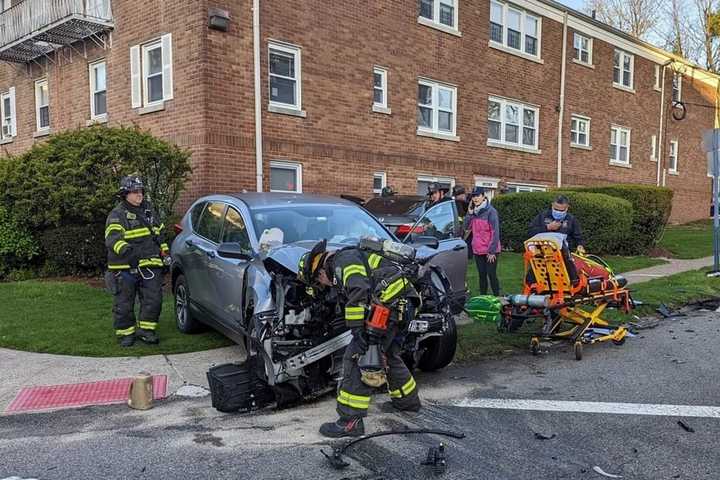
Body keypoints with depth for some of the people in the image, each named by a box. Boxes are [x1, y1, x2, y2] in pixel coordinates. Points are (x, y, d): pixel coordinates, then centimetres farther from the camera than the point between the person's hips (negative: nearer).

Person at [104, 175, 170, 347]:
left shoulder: (149, 210, 15)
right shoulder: (117, 215, -6)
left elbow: (159, 233, 27)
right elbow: (112, 238, -21)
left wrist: (165, 252, 19)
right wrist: (126, 249, -38)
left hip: (149, 265, 5)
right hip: (125, 268, -5)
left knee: (153, 300, 2)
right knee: (124, 304, 4)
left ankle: (146, 329, 15)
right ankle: (125, 333, 18)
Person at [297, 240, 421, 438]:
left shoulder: (344, 260, -7)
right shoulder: (340, 270, 25)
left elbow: (359, 293, -22)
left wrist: (358, 331, -22)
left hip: (389, 308, -11)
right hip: (401, 307, 11)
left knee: (356, 359, -7)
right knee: (389, 354, 28)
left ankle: (351, 421, -4)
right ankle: (408, 400, 47)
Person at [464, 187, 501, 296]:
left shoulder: (490, 211, -11)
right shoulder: (474, 211, 9)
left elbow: (495, 232, -13)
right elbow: (467, 227, 6)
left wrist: (492, 251, -15)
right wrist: (470, 212, -4)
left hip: (490, 251, -6)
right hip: (477, 250, 6)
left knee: (491, 274, -2)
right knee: (482, 275, 12)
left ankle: (496, 297, 6)